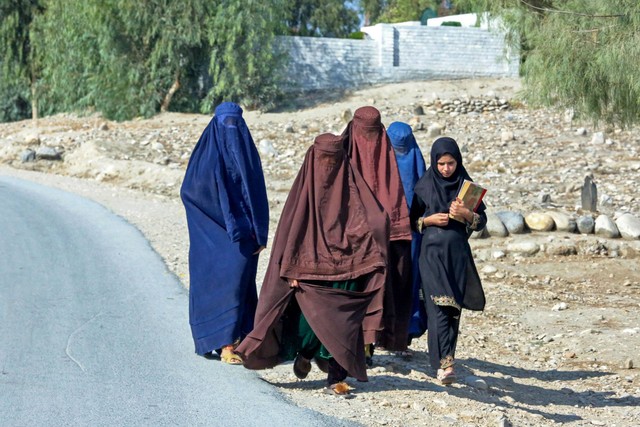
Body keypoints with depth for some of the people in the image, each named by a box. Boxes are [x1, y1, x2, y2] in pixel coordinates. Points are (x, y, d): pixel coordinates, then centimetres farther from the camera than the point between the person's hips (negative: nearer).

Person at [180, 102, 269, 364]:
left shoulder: (248, 153, 6)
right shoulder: (206, 153, 2)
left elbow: (258, 194, 5)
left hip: (243, 229, 1)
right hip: (215, 232, -1)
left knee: (238, 280, -3)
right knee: (221, 282, -2)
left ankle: (229, 342, -1)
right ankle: (226, 345, -1)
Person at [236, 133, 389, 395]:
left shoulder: (350, 187, 4)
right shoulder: (304, 188, 3)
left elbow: (375, 219, -8)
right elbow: (291, 228, 0)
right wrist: (291, 270, -7)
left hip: (343, 272, 1)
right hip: (309, 272, -1)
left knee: (340, 323, -3)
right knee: (311, 320, -9)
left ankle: (336, 378, 8)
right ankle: (305, 353, 22)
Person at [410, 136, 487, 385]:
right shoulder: (424, 187, 3)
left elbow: (482, 221, 4)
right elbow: (412, 221, 7)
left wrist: (466, 214, -16)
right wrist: (430, 219, -12)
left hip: (458, 253, 2)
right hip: (433, 252, -2)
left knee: (454, 307, 6)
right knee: (438, 307, -13)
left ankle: (445, 357, 20)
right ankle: (444, 363, -22)